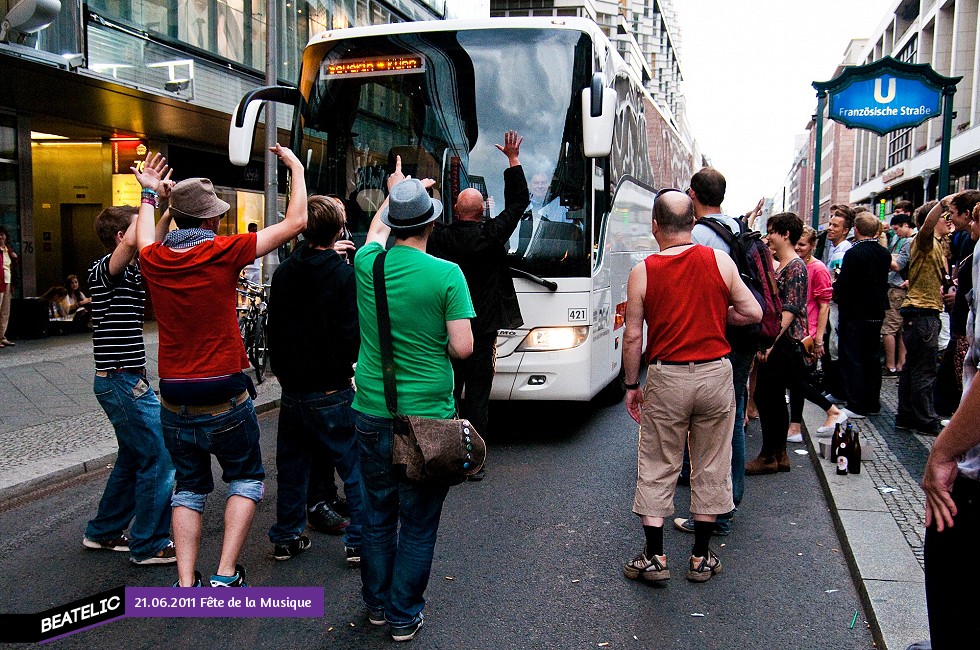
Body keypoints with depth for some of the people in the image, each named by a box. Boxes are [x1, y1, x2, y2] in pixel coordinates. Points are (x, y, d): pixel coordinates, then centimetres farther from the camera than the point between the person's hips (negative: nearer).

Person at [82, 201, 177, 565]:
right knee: (160, 458, -5)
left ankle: (104, 532, 32)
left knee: (133, 458, 19)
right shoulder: (105, 270, -15)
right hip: (123, 381, -10)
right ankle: (149, 545, 4)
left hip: (126, 381, 10)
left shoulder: (131, 272, 11)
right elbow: (132, 243, -35)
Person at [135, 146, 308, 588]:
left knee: (190, 487, 19)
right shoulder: (223, 252, -12)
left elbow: (143, 241, 27)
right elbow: (295, 222, -5)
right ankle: (226, 575, 5)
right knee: (246, 478, 16)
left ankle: (185, 583, 11)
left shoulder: (154, 260, -1)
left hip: (175, 402, 4)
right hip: (226, 400, -4)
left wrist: (149, 193, 41)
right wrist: (295, 166, 8)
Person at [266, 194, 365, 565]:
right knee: (355, 465, 4)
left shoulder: (283, 272, 5)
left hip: (291, 390, 6)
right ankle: (360, 542, 6)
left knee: (291, 465, 17)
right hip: (331, 390, -6)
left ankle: (286, 538, 26)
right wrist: (344, 365, 3)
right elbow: (351, 336, -17)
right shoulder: (344, 275, -14)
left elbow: (273, 329, 12)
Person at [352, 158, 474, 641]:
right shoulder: (446, 274, -13)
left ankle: (377, 605, 32)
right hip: (426, 418, -4)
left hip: (371, 414, 4)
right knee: (417, 524, 9)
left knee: (376, 515, 18)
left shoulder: (368, 263, -1)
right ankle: (404, 617, 20)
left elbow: (376, 230, 23)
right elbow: (462, 348, -14)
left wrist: (395, 192, 38)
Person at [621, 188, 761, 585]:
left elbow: (633, 336, -5)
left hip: (666, 378, -1)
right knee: (711, 467, 13)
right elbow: (753, 313, 2)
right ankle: (701, 558, 22)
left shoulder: (642, 272, -6)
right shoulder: (719, 260, -3)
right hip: (715, 374, 2)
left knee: (657, 469, 10)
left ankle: (654, 557, 14)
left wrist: (631, 385, 6)